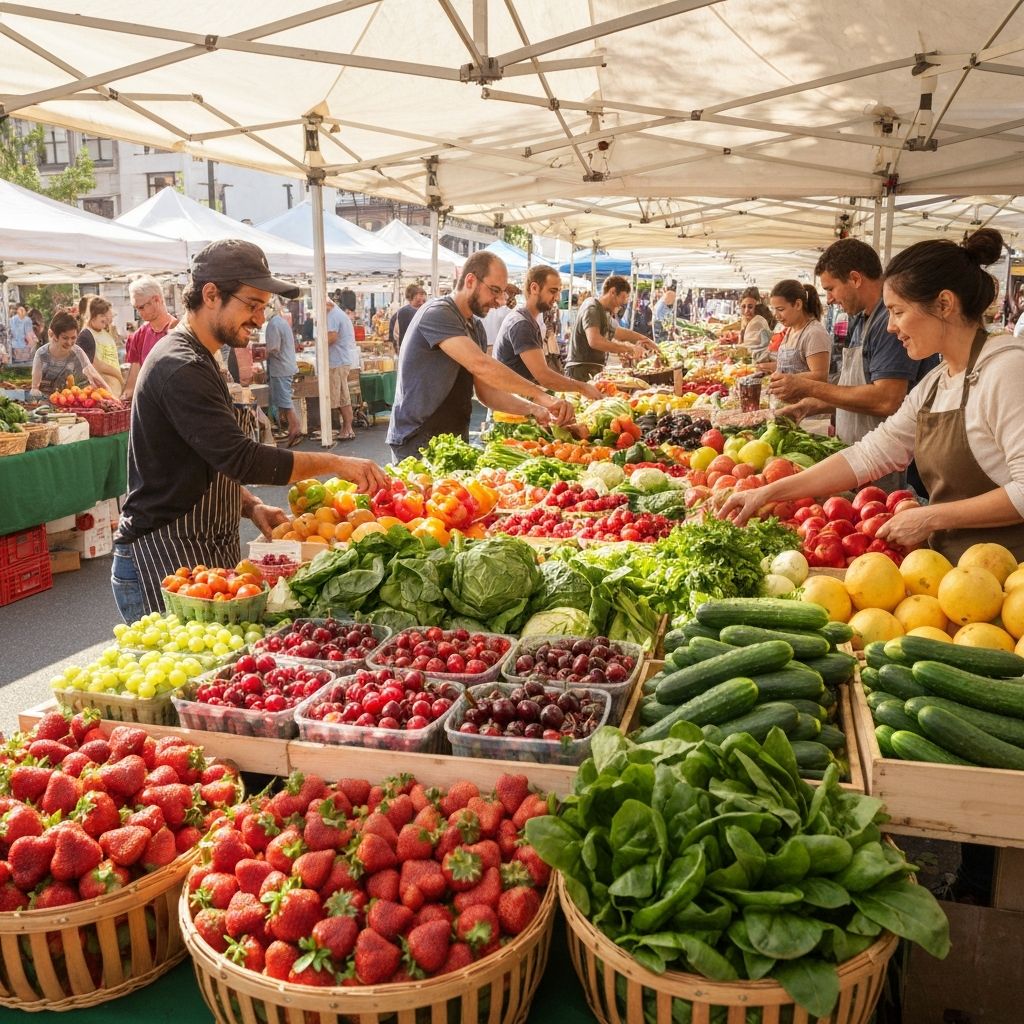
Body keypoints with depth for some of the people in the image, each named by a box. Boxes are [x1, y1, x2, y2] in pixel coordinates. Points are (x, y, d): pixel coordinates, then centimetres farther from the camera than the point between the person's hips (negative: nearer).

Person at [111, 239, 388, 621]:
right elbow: (240, 458, -26)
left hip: (205, 553, 9)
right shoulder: (180, 369, -18)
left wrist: (251, 506, 3)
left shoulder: (196, 360, 16)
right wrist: (335, 463, -21)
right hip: (164, 561, -9)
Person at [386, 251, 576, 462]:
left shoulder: (476, 327, 11)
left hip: (455, 440, 8)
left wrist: (533, 409, -7)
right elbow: (480, 365, -28)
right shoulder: (437, 314, -16)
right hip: (417, 444, -8)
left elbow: (486, 392, 8)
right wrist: (539, 394, -27)